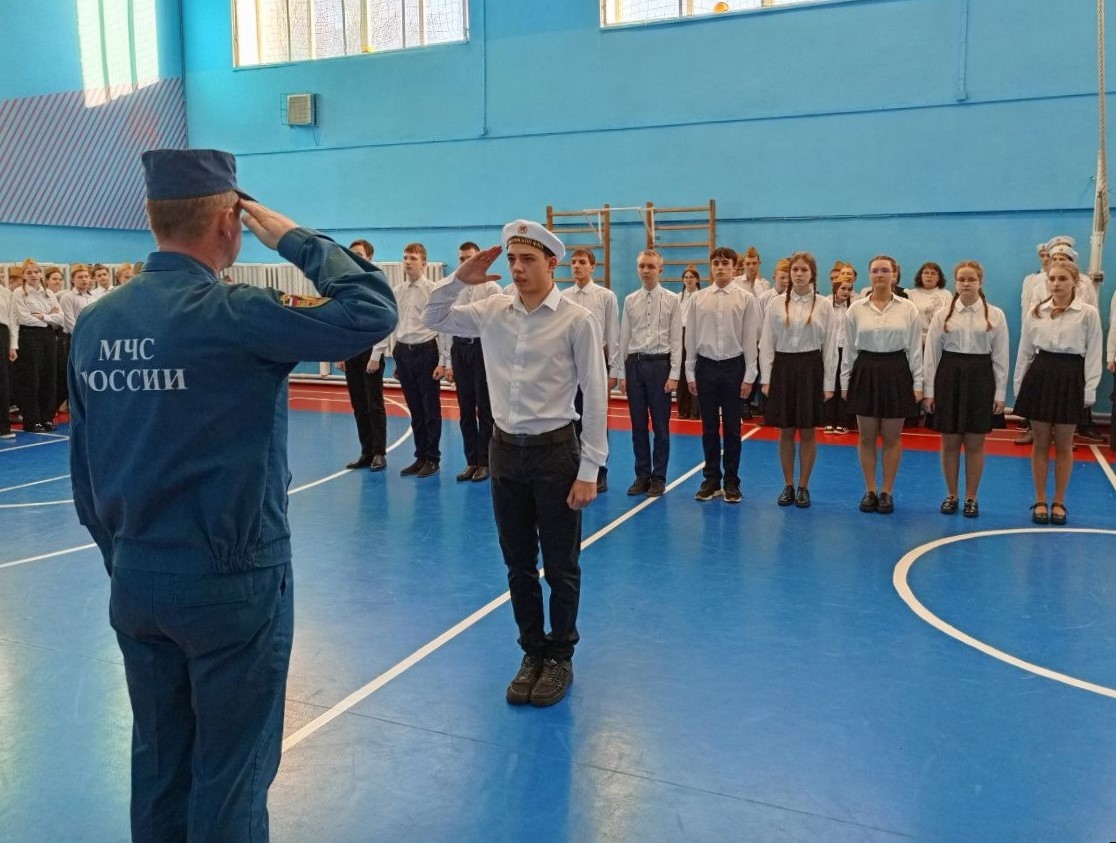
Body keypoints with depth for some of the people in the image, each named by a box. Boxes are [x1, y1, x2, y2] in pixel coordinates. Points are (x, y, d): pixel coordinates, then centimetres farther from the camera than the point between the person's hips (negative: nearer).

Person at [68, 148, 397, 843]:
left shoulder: (94, 323, 2)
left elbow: (84, 468, 9)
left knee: (157, 763, 20)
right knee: (230, 773, 10)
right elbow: (372, 311, -23)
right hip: (232, 580, -6)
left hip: (135, 580, 7)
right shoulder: (231, 313, -19)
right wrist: (294, 237, -10)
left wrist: (121, 556, 20)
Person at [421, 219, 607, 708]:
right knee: (518, 566, 15)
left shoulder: (576, 320, -10)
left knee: (561, 567, 9)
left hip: (555, 451, -4)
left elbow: (595, 399, -10)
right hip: (505, 450, 4)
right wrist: (460, 279, -3)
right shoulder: (492, 312, 3)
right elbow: (432, 319, 14)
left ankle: (559, 658, 28)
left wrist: (589, 471, -12)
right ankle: (532, 654, 32)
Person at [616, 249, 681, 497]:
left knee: (660, 425, 4)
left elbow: (676, 340, -3)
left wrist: (674, 374, -9)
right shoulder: (630, 300, 7)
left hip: (660, 364, -3)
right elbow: (624, 338, 7)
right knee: (638, 424, 8)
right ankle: (642, 475, 20)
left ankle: (659, 477, 15)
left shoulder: (672, 300, -1)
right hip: (634, 364, 3)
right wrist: (621, 373, 4)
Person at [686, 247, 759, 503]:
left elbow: (751, 339, -3)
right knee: (709, 427, 9)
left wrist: (749, 377, -6)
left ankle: (731, 482, 19)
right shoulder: (698, 298, 3)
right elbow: (691, 337, 6)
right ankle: (711, 480, 21)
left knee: (732, 428, 7)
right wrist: (690, 373, 4)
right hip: (705, 366, 2)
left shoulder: (746, 298, -4)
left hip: (733, 366, -2)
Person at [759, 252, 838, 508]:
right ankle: (788, 486, 19)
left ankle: (803, 487, 17)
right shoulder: (777, 304, 3)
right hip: (782, 367, 1)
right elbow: (767, 343, 4)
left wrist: (828, 383, -4)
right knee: (785, 432, 7)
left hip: (811, 368, -1)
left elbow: (830, 346, 0)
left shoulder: (824, 305, 0)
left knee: (808, 431, 5)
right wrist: (766, 378, -2)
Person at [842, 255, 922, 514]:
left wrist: (918, 383, -2)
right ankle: (870, 491, 18)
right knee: (866, 437, 6)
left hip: (896, 373, -1)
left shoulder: (908, 309, 0)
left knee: (892, 437, 6)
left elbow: (915, 349, 1)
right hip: (865, 372, 1)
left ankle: (887, 492, 18)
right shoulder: (856, 309, 2)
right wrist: (845, 382, 3)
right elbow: (849, 348, 5)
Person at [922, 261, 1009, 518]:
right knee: (950, 442, 6)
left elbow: (1000, 356, 1)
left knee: (975, 443, 5)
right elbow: (931, 354, 2)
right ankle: (951, 495, 20)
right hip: (949, 375, 1)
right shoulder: (942, 315, 2)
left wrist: (1000, 393, -2)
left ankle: (971, 498, 18)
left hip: (980, 377, 0)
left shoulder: (995, 315, 1)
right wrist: (928, 391, -1)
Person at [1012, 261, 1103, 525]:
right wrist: (1019, 385, 6)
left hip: (1070, 378, -2)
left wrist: (1089, 391, -5)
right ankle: (1040, 501, 18)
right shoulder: (1035, 312, 5)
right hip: (1039, 377, 2)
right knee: (1040, 443, 7)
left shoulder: (1088, 313, -2)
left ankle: (1059, 502, 19)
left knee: (1064, 445, 6)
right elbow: (1024, 351, 9)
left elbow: (1094, 354, -2)